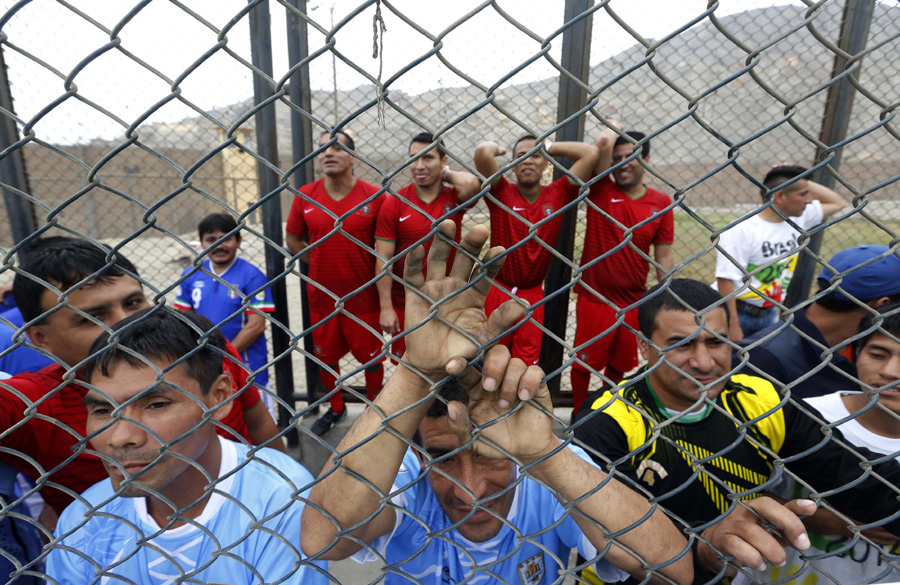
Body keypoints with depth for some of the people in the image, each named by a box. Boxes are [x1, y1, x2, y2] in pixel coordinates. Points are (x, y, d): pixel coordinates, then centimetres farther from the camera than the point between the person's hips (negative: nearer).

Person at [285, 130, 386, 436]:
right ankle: (335, 408, 43)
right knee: (325, 357, 18)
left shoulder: (374, 196, -10)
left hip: (363, 296, -3)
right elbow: (293, 240, 11)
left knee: (371, 358, 11)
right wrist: (323, 262, 1)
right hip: (321, 295, 3)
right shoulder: (305, 196, -2)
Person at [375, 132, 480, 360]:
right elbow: (383, 259, -7)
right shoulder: (394, 203, -6)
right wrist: (386, 307, -11)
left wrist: (446, 174, -8)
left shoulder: (455, 198, -3)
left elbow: (472, 184, -28)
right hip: (404, 304, -1)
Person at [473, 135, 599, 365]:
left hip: (534, 296, 2)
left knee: (527, 364, 11)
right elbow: (483, 151, -23)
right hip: (498, 291, -1)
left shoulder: (558, 195, -1)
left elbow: (591, 153, -9)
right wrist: (499, 148, 0)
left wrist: (549, 147, 1)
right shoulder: (501, 192, -7)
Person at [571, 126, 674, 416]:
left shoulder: (661, 203, 2)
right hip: (595, 298, -2)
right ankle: (578, 415, 31)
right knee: (585, 362, 8)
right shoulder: (602, 190, -5)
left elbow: (663, 256, 5)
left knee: (619, 366, 17)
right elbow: (604, 141, -20)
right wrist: (614, 127, 2)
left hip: (635, 302, 3)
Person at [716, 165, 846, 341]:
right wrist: (733, 327, -25)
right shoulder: (741, 231, -21)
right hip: (736, 313, -7)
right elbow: (725, 280, -24)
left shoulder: (798, 219, 3)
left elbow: (837, 202, 18)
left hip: (770, 313, 7)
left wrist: (803, 181, 1)